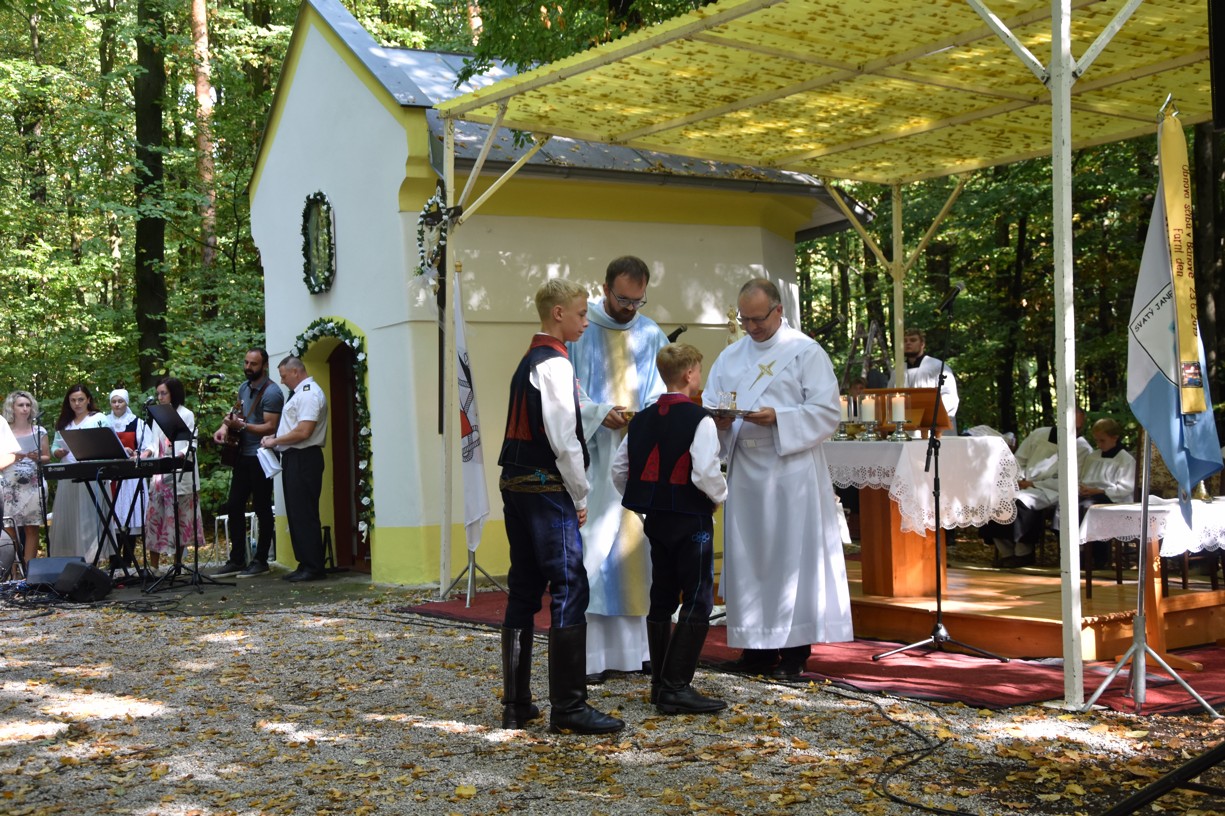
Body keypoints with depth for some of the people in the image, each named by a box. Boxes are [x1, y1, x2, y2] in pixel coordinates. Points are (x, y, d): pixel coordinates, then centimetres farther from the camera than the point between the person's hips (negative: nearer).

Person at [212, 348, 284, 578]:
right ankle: (237, 560, 15)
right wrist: (225, 427, 3)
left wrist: (241, 425, -27)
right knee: (234, 507, 8)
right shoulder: (244, 387, 13)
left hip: (260, 458, -8)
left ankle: (260, 561, 8)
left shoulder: (271, 392, -13)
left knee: (262, 509, 0)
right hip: (242, 455, 8)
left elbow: (270, 427, -19)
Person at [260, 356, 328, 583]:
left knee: (304, 514, -9)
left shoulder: (309, 394, -14)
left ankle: (314, 567, -6)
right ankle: (305, 564, 16)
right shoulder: (299, 393, 20)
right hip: (294, 459, 11)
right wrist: (275, 437, 11)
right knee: (296, 513, 11)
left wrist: (275, 441, -11)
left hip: (304, 459, -11)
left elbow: (303, 432, -22)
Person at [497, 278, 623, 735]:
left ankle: (516, 705, 16)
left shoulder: (528, 363, 17)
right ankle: (569, 708, -6)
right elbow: (563, 439, -16)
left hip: (515, 485, 10)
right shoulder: (556, 365, -12)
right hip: (547, 488, -10)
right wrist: (580, 495, -7)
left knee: (523, 591, 11)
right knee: (569, 590, -7)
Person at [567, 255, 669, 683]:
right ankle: (588, 653, -4)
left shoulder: (651, 336, 10)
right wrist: (599, 413, -17)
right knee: (589, 551, -7)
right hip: (589, 454, -4)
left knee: (636, 547, 4)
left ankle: (633, 646, 10)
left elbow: (660, 391, 10)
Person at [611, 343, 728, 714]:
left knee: (662, 600, 14)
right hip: (692, 520, -7)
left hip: (655, 518, 7)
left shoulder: (642, 419, 8)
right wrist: (720, 494, -2)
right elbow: (705, 473, -22)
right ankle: (676, 687, -8)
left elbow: (619, 468, 9)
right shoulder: (699, 419, -14)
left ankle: (660, 683, 20)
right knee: (697, 603, -3)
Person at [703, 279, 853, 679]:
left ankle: (795, 647, 3)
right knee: (747, 555, 6)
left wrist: (778, 418, -20)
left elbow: (827, 411, -7)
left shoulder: (806, 352, -1)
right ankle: (759, 645, 15)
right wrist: (718, 421, -9)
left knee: (793, 554, -3)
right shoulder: (730, 356, 15)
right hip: (744, 472, 5)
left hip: (791, 471, -5)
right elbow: (707, 404, 14)